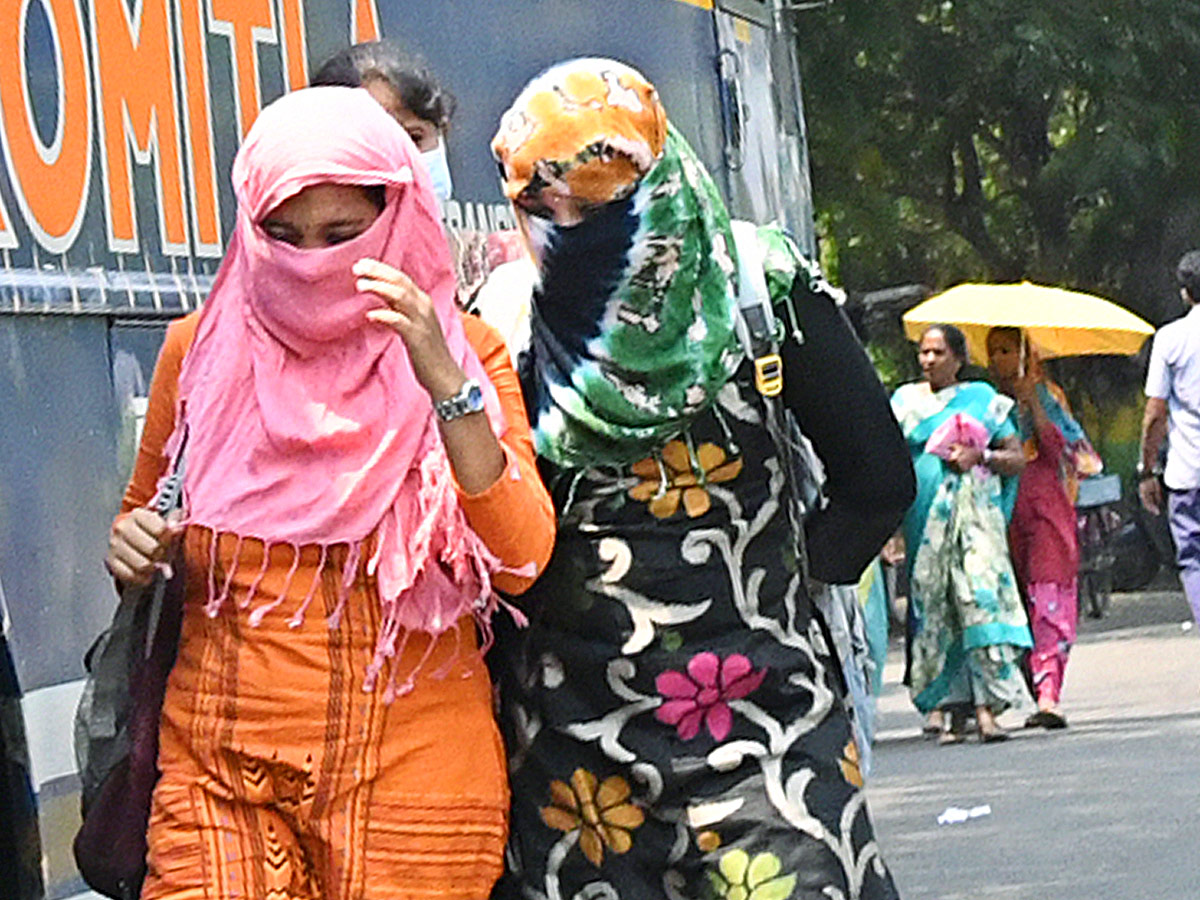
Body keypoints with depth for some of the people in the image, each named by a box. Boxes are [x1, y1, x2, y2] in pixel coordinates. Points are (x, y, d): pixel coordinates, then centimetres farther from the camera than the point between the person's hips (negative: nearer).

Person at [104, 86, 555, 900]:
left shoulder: (465, 353, 0)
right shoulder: (204, 351, 5)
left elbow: (519, 560, -13)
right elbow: (145, 517, 21)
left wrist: (446, 385, -23)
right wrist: (132, 548, -2)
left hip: (412, 766, -1)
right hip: (218, 770, 2)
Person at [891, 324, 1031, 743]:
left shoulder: (982, 399, 11)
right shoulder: (904, 400, 16)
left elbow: (1017, 458, 10)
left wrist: (980, 457, -9)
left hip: (974, 514, -2)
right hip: (923, 516, 2)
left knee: (981, 596, -16)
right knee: (934, 610, -3)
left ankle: (987, 704, -22)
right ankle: (951, 708, -1)